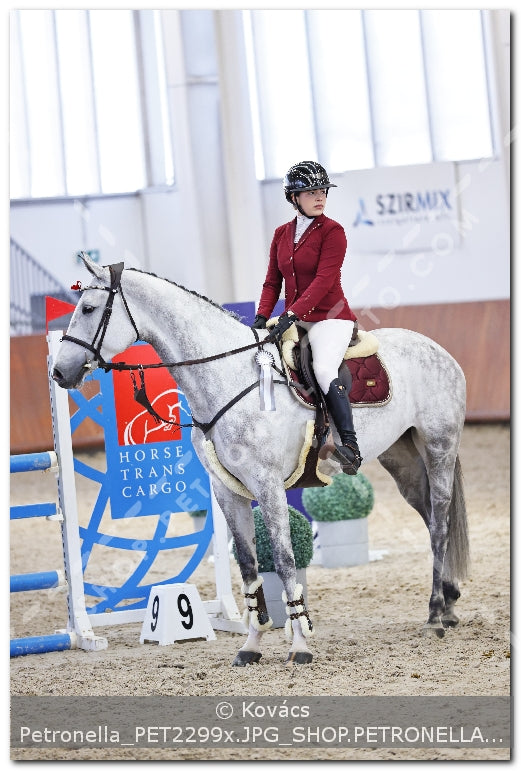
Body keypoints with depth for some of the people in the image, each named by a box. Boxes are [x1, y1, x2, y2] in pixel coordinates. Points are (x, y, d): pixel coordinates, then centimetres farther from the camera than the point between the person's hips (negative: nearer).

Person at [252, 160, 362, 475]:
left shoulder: (332, 231, -7)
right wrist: (262, 316, -5)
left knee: (323, 369, -30)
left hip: (329, 317, -7)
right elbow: (273, 281, 13)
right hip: (293, 320, 7)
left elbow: (324, 280, -17)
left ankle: (350, 446, -32)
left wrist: (293, 314, -26)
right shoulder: (282, 235, 12)